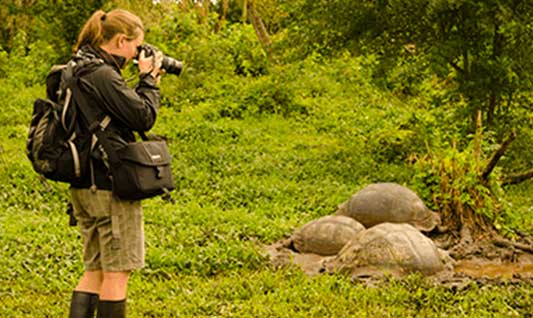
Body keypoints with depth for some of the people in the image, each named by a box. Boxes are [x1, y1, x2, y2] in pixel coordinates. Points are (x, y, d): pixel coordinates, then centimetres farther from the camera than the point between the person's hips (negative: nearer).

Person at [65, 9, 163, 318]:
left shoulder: (81, 70, 14)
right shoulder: (103, 75, -17)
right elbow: (144, 116, -13)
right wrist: (149, 79, -2)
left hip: (85, 185, 10)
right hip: (110, 184, -10)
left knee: (95, 270, 15)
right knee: (117, 271, -1)